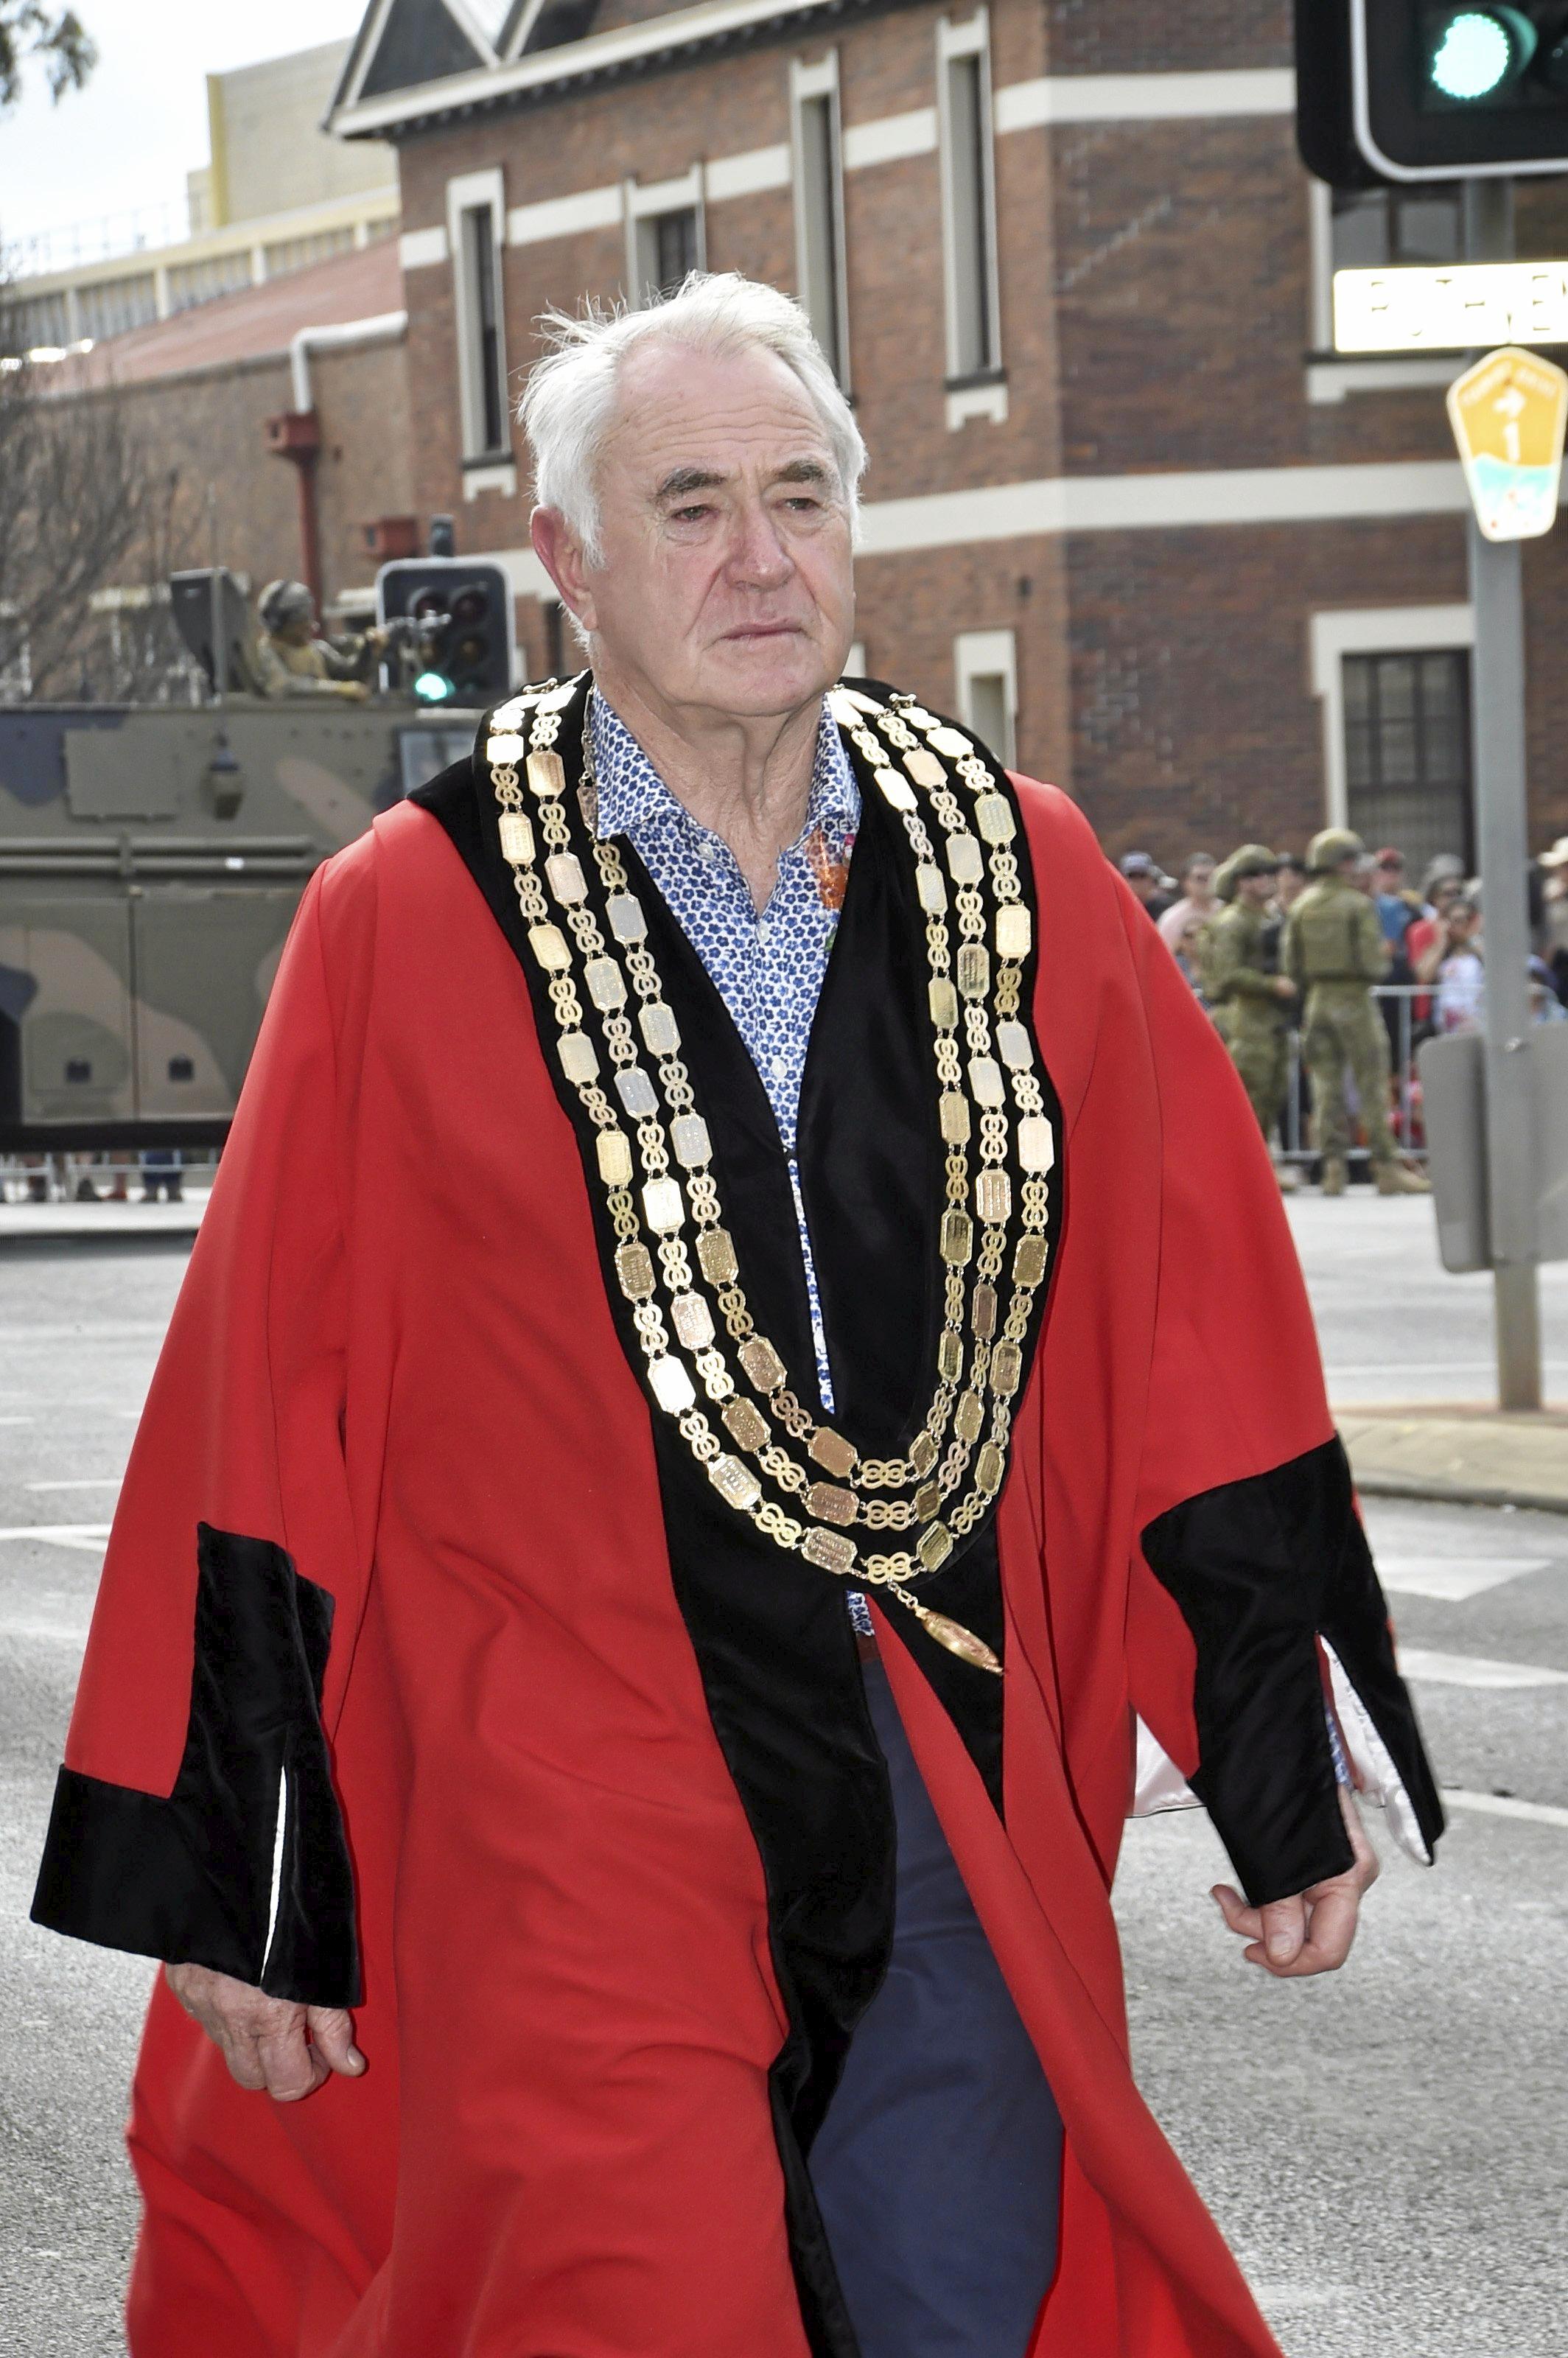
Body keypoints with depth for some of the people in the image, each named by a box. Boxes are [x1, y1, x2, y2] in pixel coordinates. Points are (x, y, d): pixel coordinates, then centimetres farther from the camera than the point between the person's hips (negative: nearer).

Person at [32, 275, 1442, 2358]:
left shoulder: (1026, 882, 4)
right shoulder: (412, 926, -5)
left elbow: (1200, 1357, 7)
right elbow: (265, 1416, -4)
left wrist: (1296, 1774, 6)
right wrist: (236, 1883, -4)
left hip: (964, 1793, 3)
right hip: (573, 1831, -3)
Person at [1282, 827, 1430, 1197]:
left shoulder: (1301, 908, 4)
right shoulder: (1358, 906, -10)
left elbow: (1291, 964, 3)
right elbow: (1373, 962, -13)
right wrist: (1383, 960, 9)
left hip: (1317, 1000, 4)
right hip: (1354, 1000, -4)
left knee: (1326, 1084, 7)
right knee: (1372, 1087, 0)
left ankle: (1333, 1165, 2)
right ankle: (1386, 1166, 0)